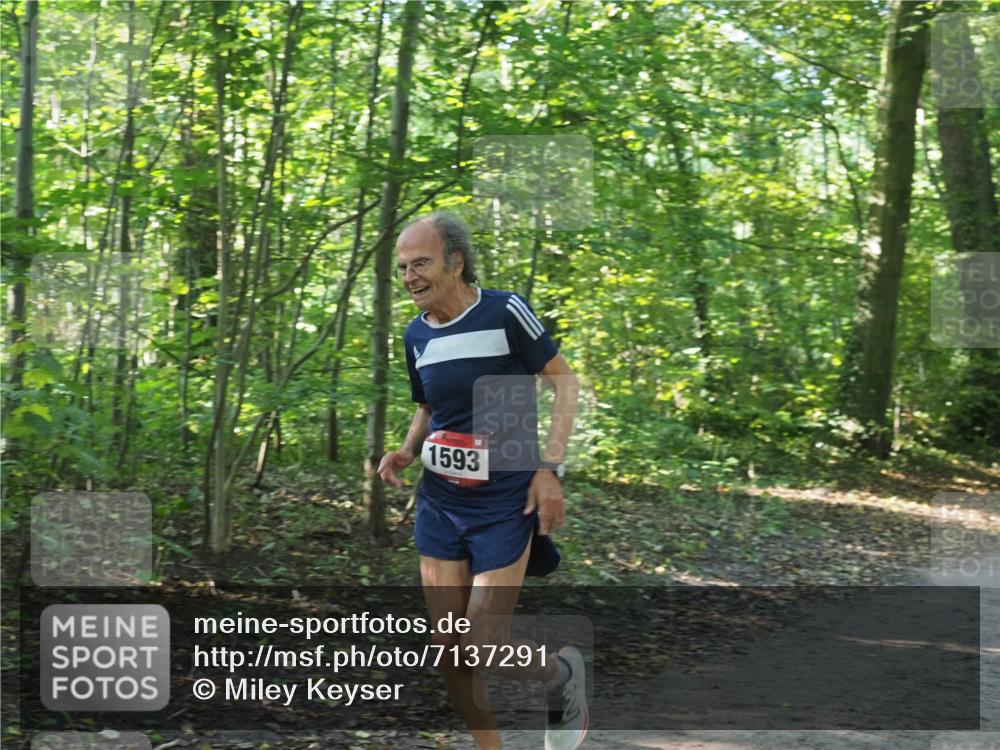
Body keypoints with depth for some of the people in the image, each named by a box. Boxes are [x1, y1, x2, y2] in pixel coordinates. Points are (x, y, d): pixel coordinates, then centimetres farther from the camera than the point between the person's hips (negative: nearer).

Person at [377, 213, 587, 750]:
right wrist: (407, 452, -1)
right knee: (450, 651, 5)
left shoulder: (504, 312, -12)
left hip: (504, 504, -6)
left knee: (482, 650, -7)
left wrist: (550, 468, -15)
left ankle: (562, 676, 24)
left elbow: (563, 379, -7)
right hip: (438, 504, 6)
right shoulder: (416, 335, 5)